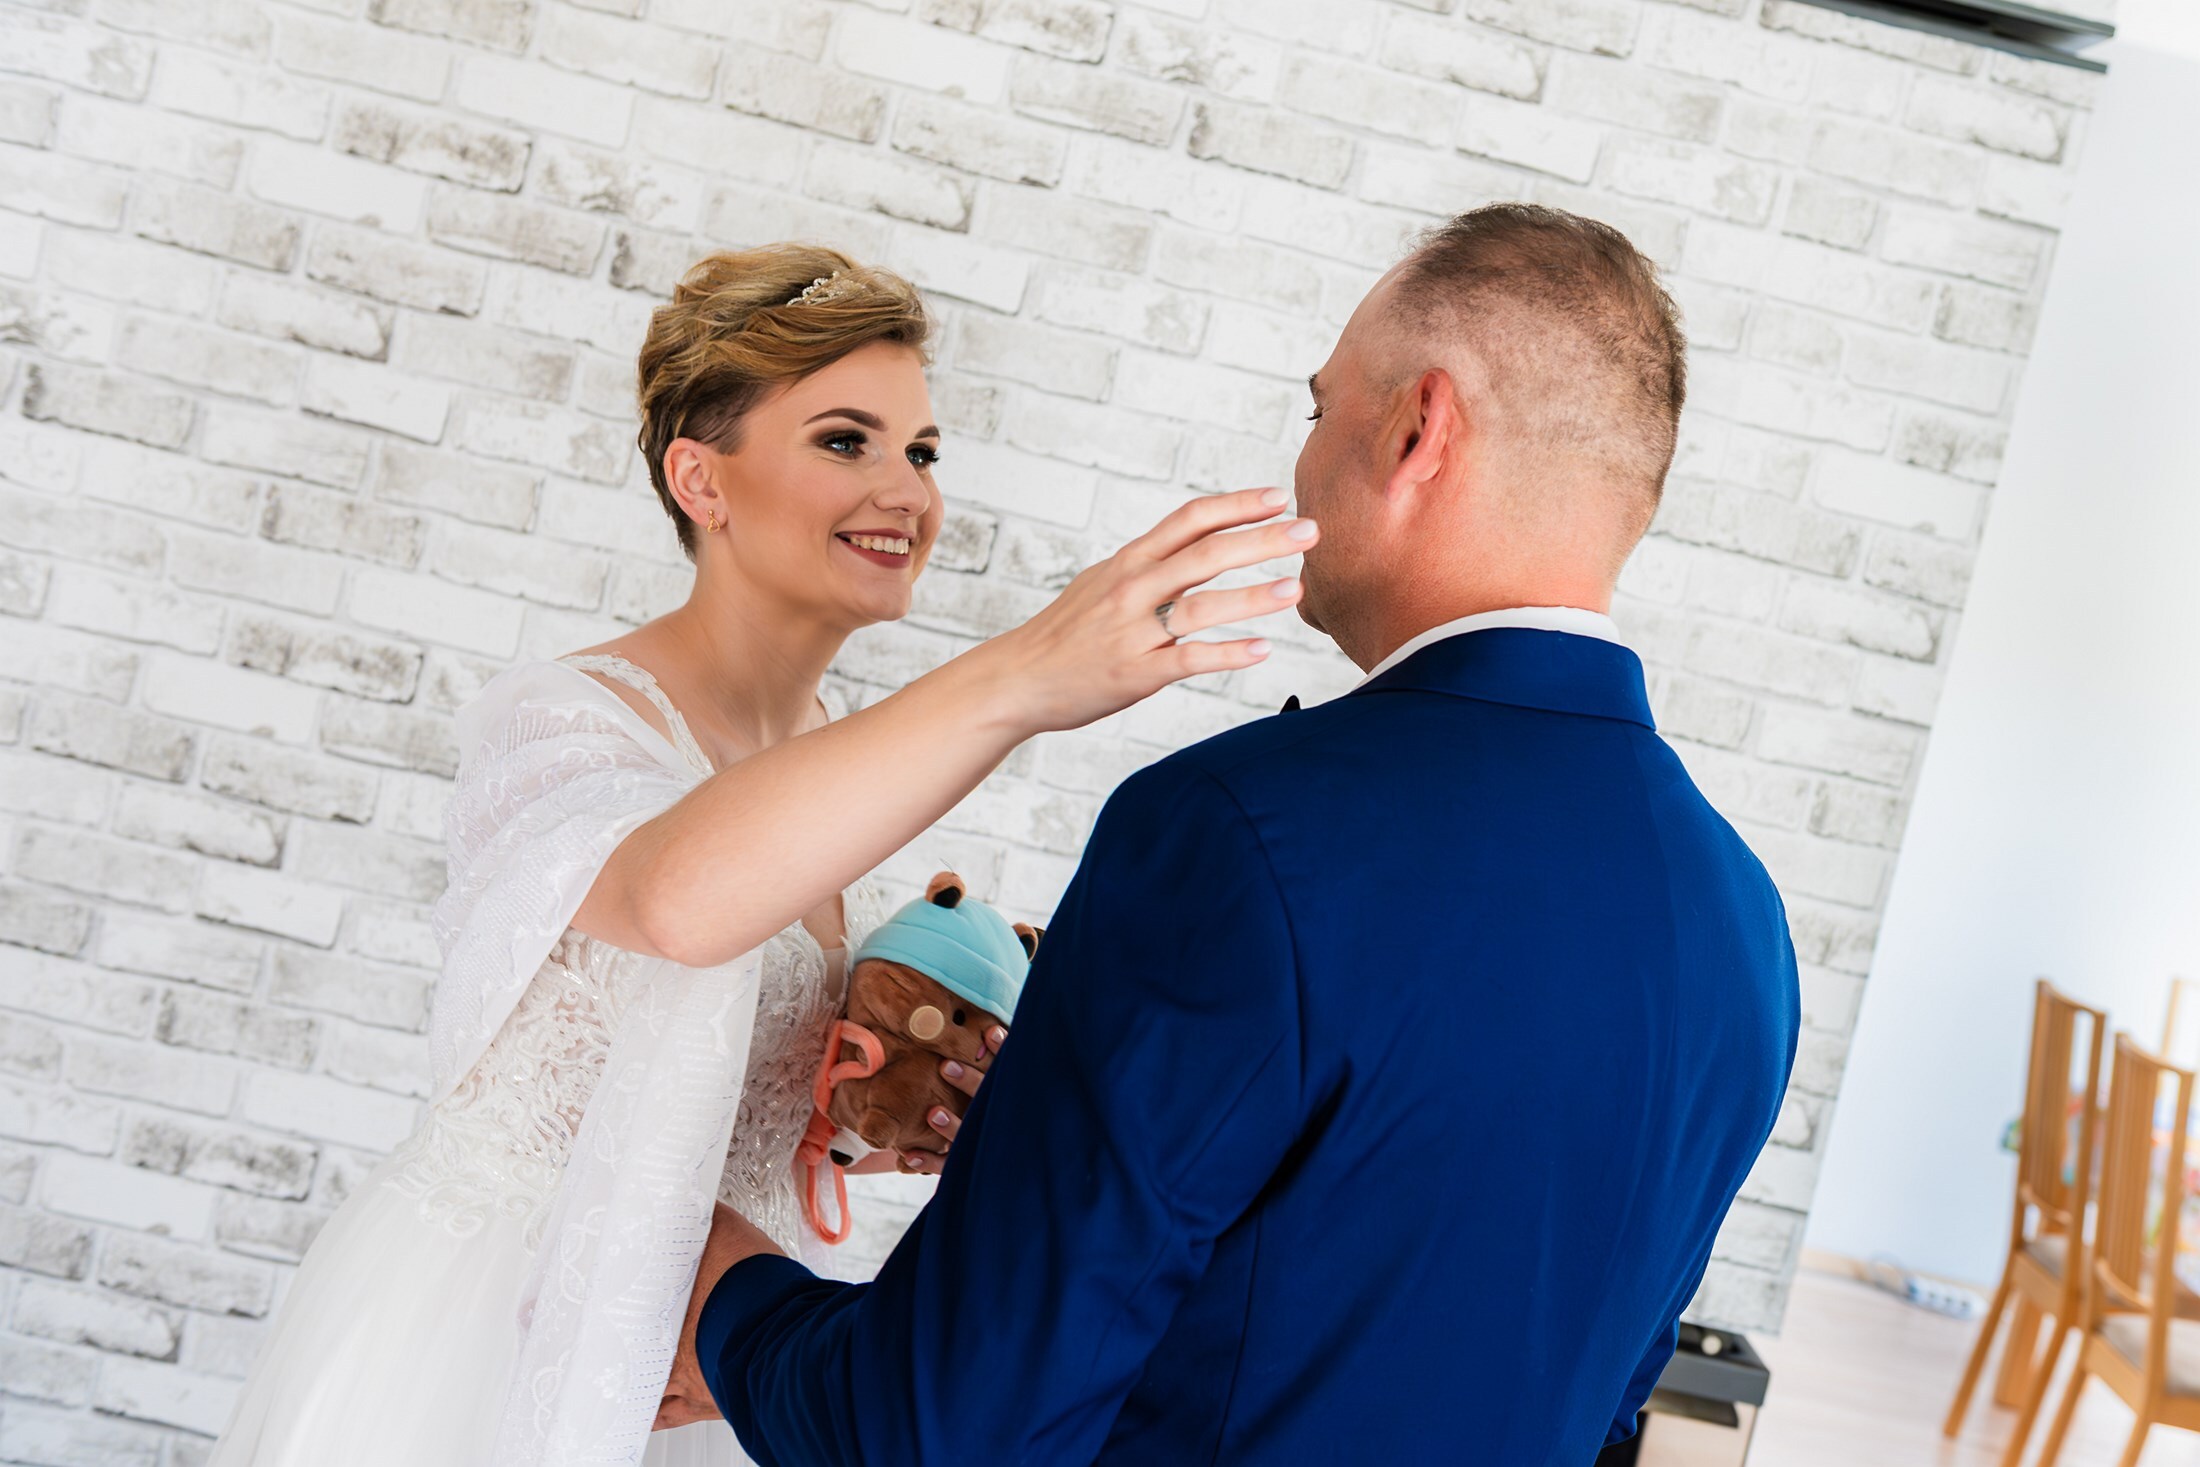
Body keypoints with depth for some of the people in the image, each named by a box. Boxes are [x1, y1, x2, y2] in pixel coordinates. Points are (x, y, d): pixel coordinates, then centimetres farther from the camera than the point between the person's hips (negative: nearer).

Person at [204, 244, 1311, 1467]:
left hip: (710, 1349, 7)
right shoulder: (561, 718, -20)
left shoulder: (834, 762, 2)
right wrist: (1018, 679, -55)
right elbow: (680, 895, -45)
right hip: (476, 1349, -6)